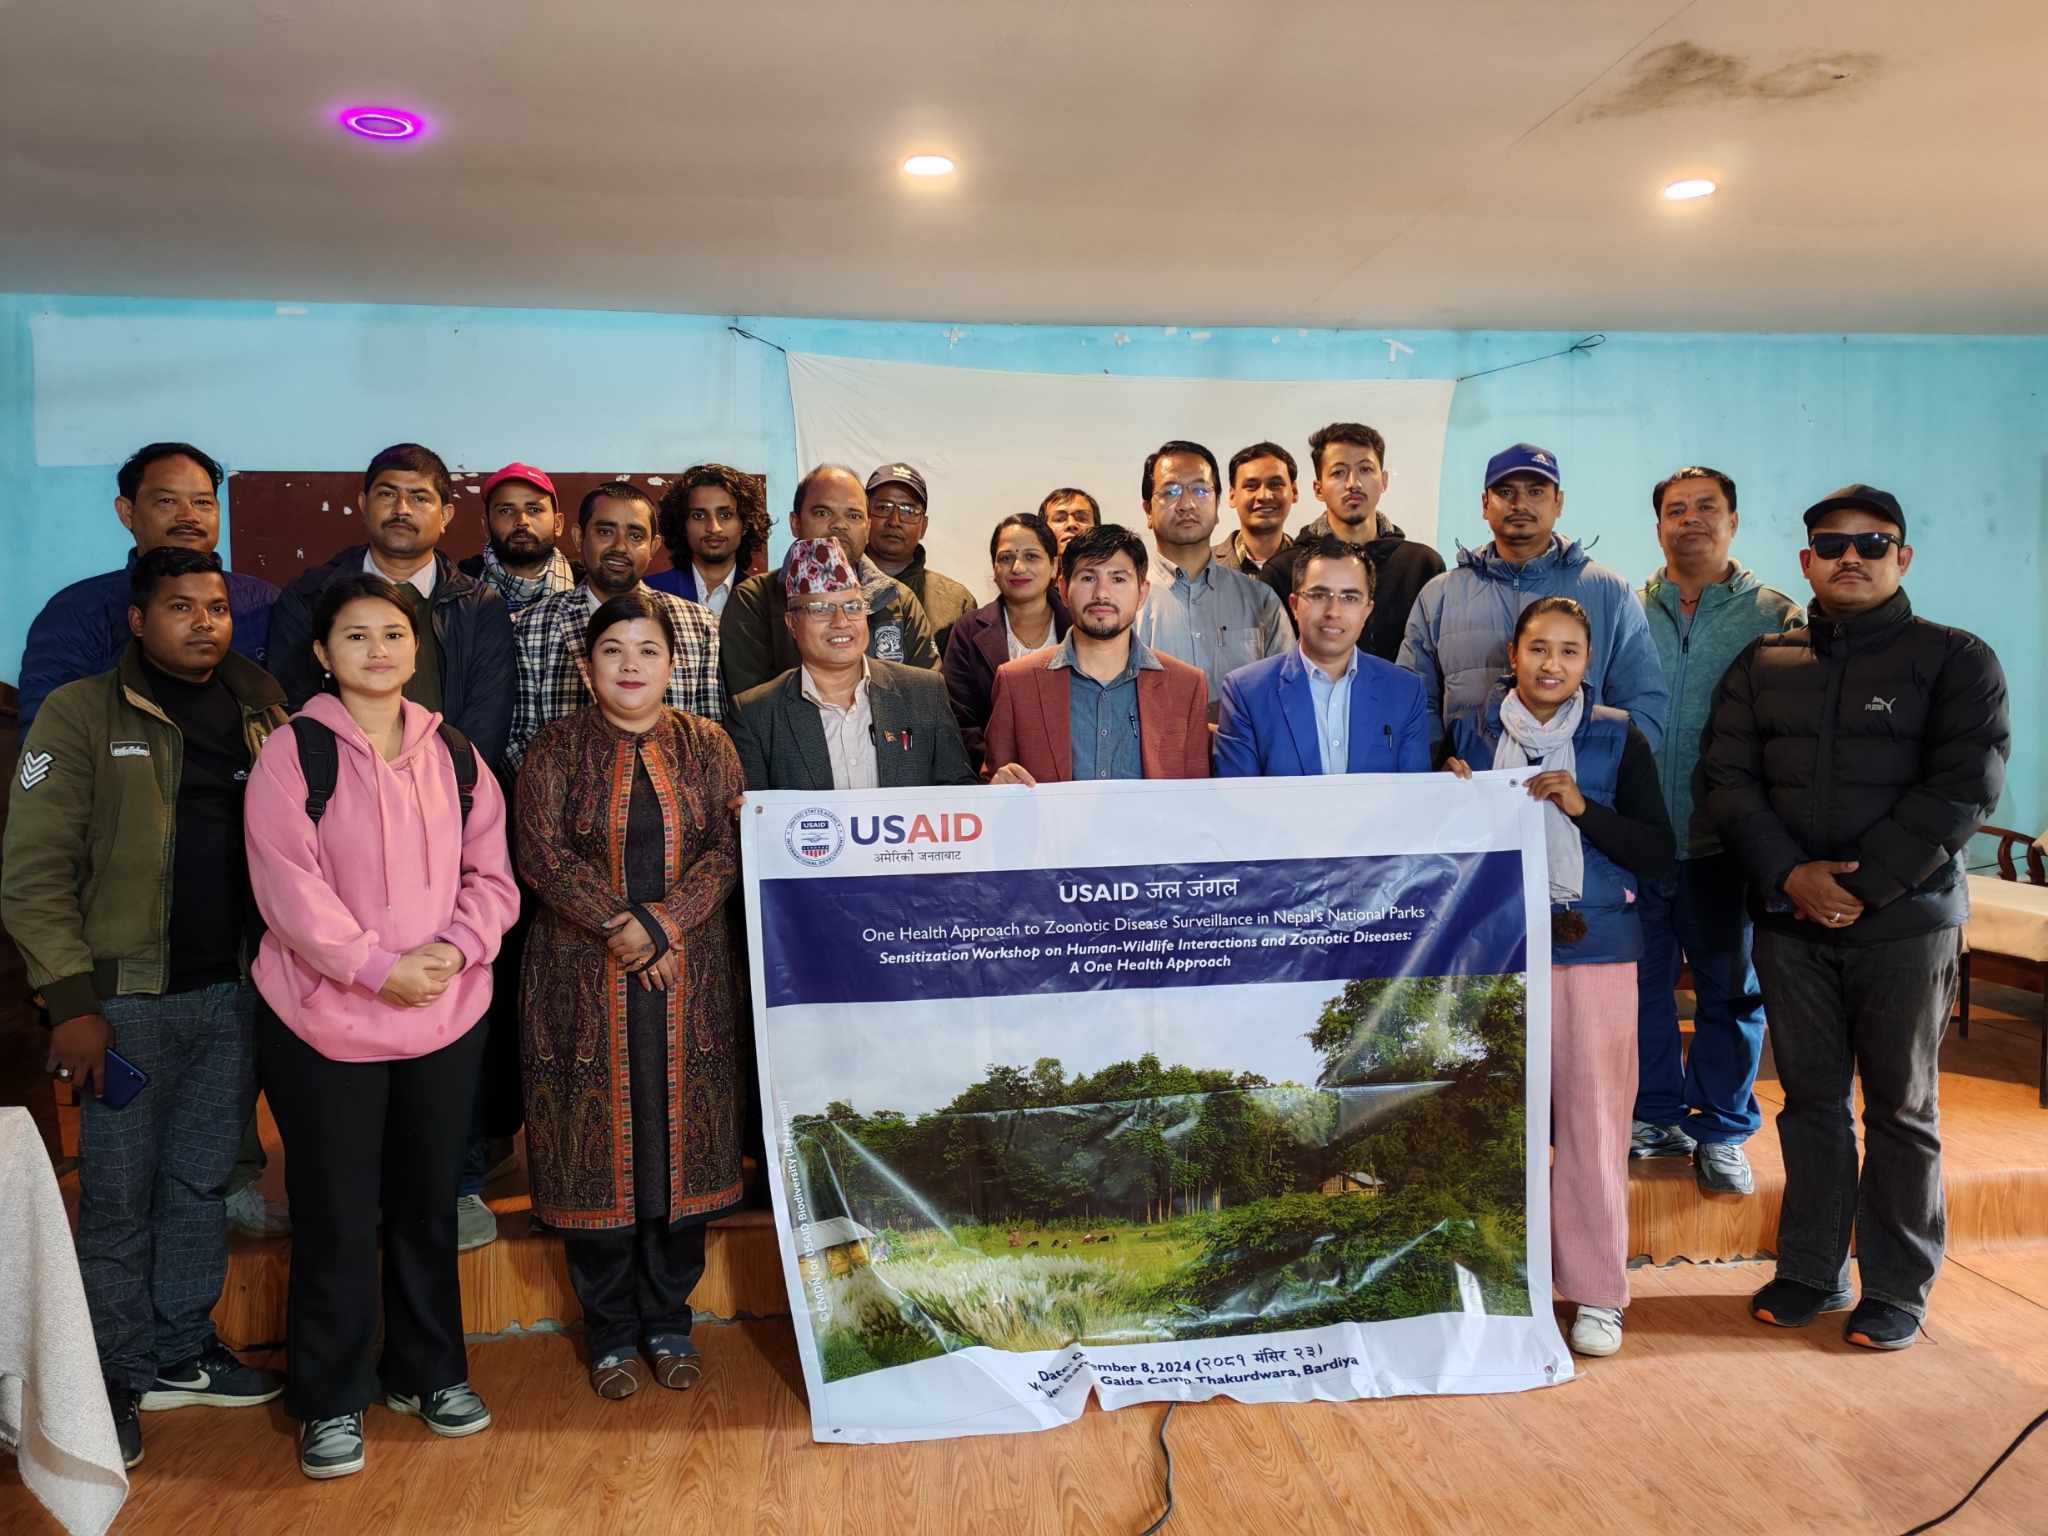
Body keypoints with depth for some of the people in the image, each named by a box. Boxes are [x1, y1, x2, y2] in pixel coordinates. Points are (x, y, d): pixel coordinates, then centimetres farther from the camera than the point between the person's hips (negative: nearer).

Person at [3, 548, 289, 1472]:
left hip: (234, 994, 4)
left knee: (203, 1185, 14)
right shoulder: (81, 716, -5)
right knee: (119, 1196, 6)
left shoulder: (259, 712, 6)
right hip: (131, 999, -4)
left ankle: (182, 1354, 30)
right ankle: (115, 1379, 22)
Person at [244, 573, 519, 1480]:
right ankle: (332, 1400, 23)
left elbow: (491, 874, 5)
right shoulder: (293, 752, -5)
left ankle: (426, 1370, 32)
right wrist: (376, 967, -19)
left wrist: (454, 948, -13)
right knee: (336, 1212, 5)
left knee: (428, 1200, 14)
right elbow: (288, 884, -12)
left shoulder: (453, 755, 7)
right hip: (325, 1018, -3)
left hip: (447, 1014, 4)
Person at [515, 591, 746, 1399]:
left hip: (687, 979, 1)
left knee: (681, 1141, 5)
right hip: (582, 978, -1)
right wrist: (621, 929, -15)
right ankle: (611, 1330, 20)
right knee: (597, 1144, 4)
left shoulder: (705, 746, 7)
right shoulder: (555, 748, 3)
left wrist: (665, 920, -16)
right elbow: (544, 853, -7)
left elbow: (728, 849, -2)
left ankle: (668, 1318, 22)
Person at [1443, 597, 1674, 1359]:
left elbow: (1658, 854, -2)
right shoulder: (1471, 734, 5)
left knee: (1594, 1115, 1)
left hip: (1593, 947, -1)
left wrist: (1582, 808, -14)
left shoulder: (1618, 739, 2)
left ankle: (1596, 1292, 16)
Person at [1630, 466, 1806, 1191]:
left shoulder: (1776, 616, 2)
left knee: (1729, 988, 9)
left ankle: (1722, 1130, 24)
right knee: (1641, 981, 11)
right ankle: (1658, 1114, 29)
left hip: (1723, 843, -2)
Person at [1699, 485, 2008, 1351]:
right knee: (1811, 1099, 10)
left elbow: (1965, 787, -9)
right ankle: (1810, 1271, 21)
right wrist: (1790, 875, -12)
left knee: (1901, 1107, 6)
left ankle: (1898, 1287, 18)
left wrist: (1865, 885, -15)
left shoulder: (1954, 660, 1)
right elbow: (1727, 779, 3)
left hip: (1905, 918, -2)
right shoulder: (1762, 665, 10)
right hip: (1789, 921, 3)